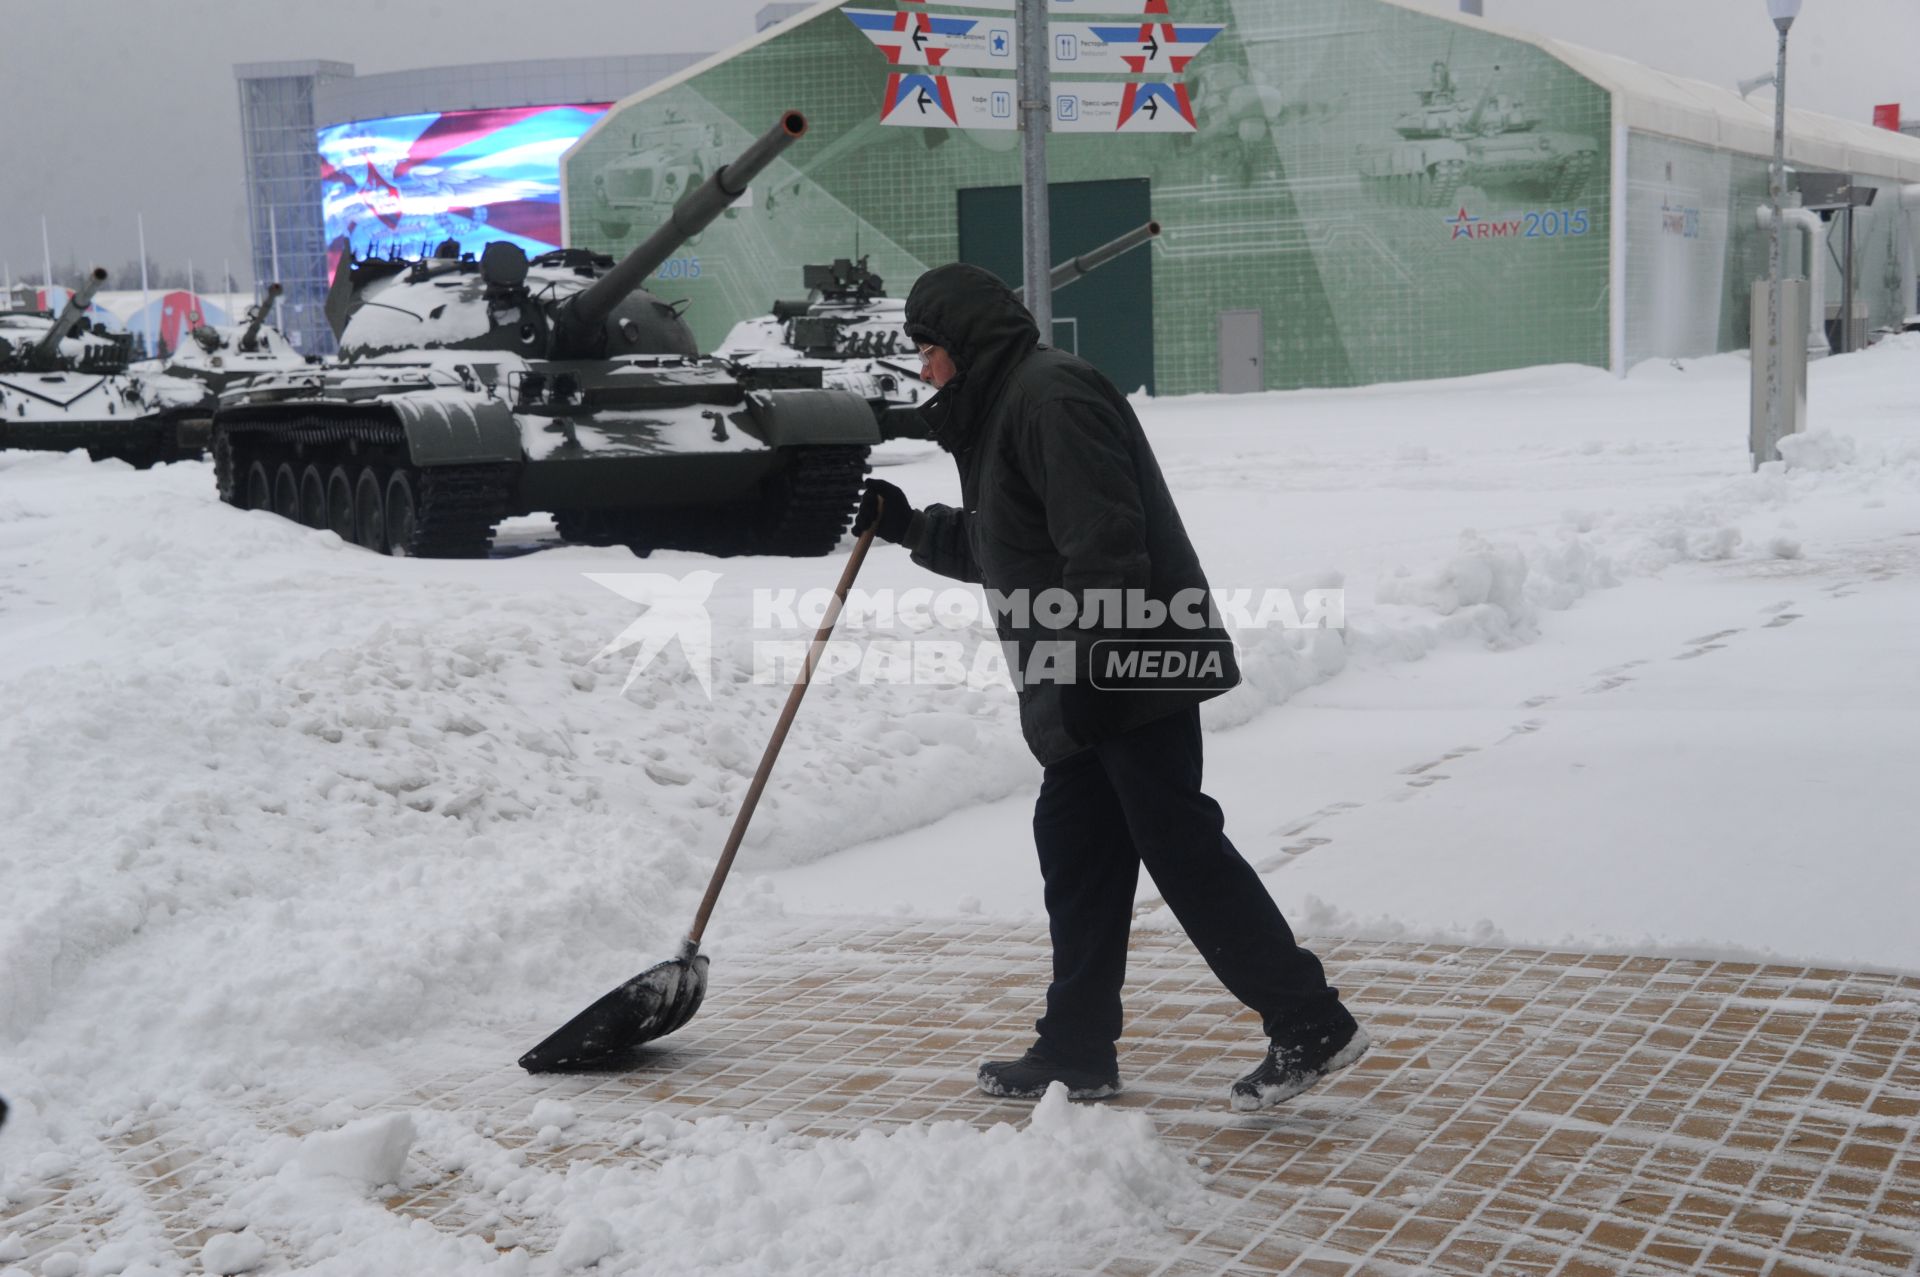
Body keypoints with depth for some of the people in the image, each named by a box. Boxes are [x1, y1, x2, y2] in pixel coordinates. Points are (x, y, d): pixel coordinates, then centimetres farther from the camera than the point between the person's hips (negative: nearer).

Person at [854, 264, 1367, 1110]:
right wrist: (907, 525, 24)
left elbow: (1102, 539, -22)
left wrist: (1093, 662, -24)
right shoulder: (1003, 405, 22)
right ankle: (1077, 1051, 20)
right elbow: (997, 547, 32)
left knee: (1179, 843, -8)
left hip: (1133, 669, -11)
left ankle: (1311, 1025, -2)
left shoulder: (1050, 393, -12)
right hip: (1084, 690, 11)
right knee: (1074, 849, 12)